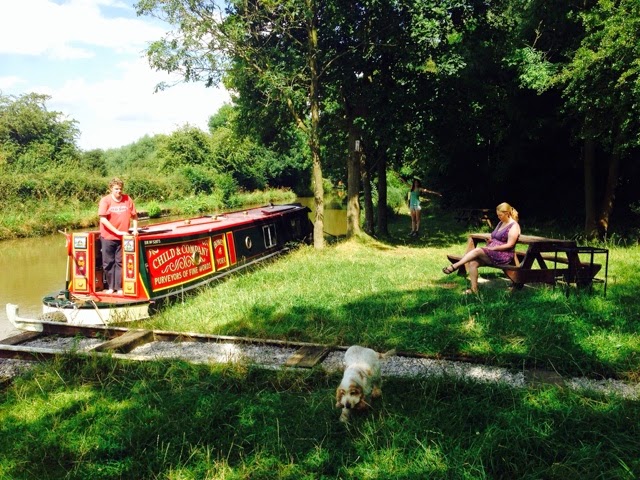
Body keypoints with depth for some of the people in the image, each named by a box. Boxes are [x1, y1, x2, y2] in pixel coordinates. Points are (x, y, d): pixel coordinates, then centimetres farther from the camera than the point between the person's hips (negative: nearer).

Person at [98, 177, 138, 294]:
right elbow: (103, 219, -12)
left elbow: (134, 215, 10)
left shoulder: (127, 199, 0)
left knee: (120, 262, 4)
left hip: (122, 237, 1)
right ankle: (110, 287, 17)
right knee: (108, 263, 6)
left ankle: (119, 287, 9)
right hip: (108, 237, -1)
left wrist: (135, 229, -1)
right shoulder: (105, 200, -5)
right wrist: (117, 231, -17)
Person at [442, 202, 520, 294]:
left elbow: (510, 245, -14)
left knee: (477, 250, -29)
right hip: (492, 253, 8)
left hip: (504, 256, -8)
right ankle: (474, 289, -20)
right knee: (472, 263, -19)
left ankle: (454, 266, -28)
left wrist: (493, 248, -17)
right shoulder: (501, 223, 20)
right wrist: (490, 241, 2)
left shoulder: (514, 226, -6)